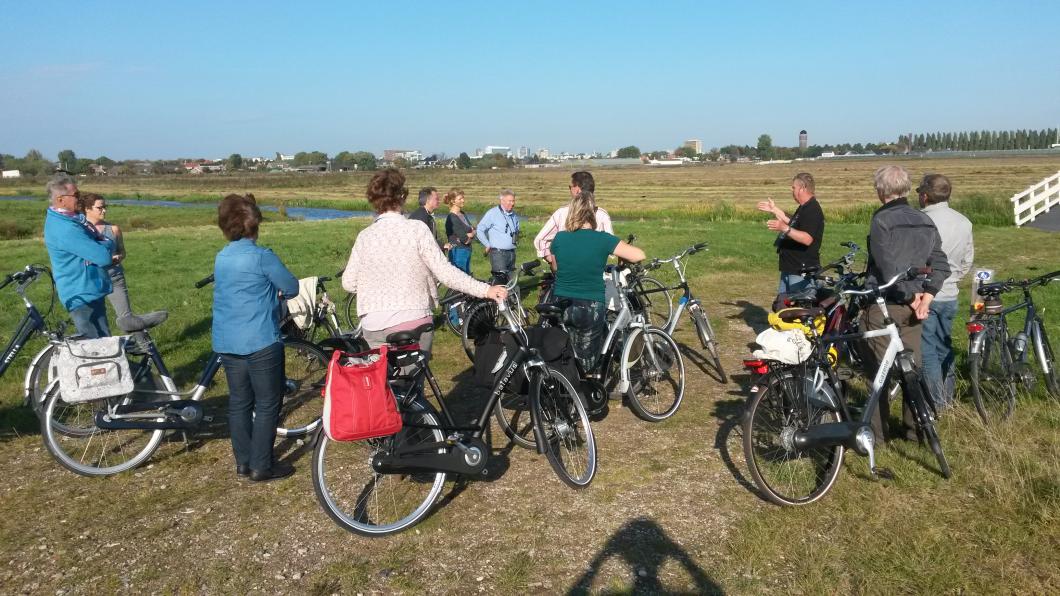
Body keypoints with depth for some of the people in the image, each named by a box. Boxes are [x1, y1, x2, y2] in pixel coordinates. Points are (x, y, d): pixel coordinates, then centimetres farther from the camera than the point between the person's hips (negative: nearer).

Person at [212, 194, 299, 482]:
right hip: (261, 342, -7)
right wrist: (278, 293, 16)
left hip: (226, 342, 7)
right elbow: (292, 287, -4)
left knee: (239, 401, 14)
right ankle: (261, 466, 7)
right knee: (267, 403, 3)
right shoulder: (262, 256, -14)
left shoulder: (221, 258, 8)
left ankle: (243, 461, 23)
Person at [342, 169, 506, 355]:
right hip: (414, 322, -2)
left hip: (375, 327, 2)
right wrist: (485, 290, -6)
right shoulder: (417, 230, -9)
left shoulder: (364, 236, -2)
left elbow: (348, 282, 3)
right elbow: (445, 272, -12)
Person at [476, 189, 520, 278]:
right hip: (498, 253, -7)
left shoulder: (514, 215, 13)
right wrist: (488, 245, -6)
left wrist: (516, 237, 14)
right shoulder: (492, 213, -8)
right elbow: (479, 230, -7)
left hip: (511, 253, 7)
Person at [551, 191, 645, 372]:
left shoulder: (559, 238, -2)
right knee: (586, 366, 12)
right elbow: (639, 255, -10)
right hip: (591, 308, -3)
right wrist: (622, 259, 10)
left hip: (560, 307, 3)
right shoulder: (603, 239, -12)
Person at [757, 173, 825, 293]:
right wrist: (774, 210, 29)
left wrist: (784, 228, -38)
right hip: (789, 268, 11)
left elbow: (807, 239, -30)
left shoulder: (813, 210, -19)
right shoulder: (803, 208, 15)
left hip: (802, 271, -11)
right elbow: (793, 223, 32)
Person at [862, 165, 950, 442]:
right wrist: (926, 296, -1)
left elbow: (888, 266, -20)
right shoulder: (925, 221, 9)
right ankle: (915, 427, 21)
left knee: (880, 367, 2)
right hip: (912, 306, 6)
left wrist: (911, 297, -11)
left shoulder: (881, 219, -13)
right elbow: (941, 264, 5)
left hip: (884, 304, -6)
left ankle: (878, 429, 10)